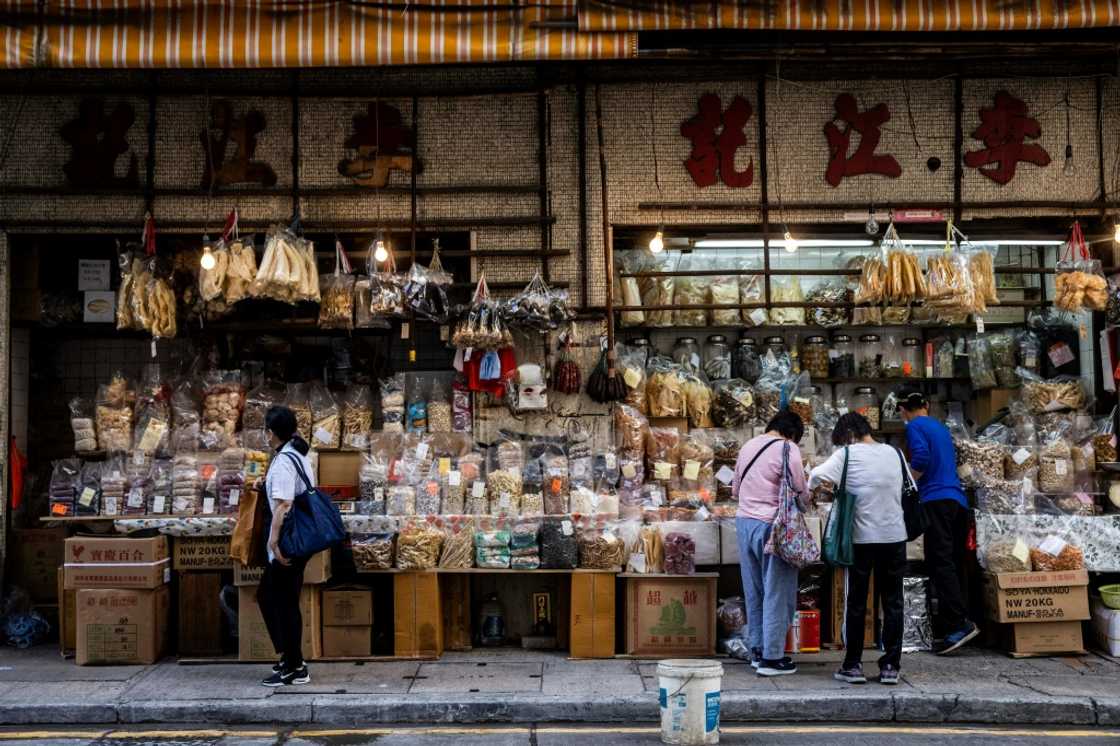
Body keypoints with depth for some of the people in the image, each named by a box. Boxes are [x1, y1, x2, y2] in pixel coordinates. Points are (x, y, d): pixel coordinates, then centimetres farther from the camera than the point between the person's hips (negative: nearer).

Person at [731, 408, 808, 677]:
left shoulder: (748, 446, 13)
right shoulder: (788, 449, -9)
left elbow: (735, 489, 21)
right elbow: (800, 492, -10)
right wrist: (806, 494, 11)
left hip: (744, 521, 7)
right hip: (771, 525, -7)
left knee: (754, 591, 14)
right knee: (777, 592, 1)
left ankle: (757, 649, 22)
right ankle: (771, 657, 4)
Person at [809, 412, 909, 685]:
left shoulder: (848, 454, -7)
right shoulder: (894, 453, 7)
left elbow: (817, 476, -19)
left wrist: (809, 488, 3)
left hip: (862, 537, -3)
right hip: (895, 536, 4)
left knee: (856, 603, 7)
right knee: (892, 602, 9)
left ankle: (853, 666, 11)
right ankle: (890, 666, 12)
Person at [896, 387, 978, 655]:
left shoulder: (915, 427, 0)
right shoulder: (941, 428, 24)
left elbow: (921, 457, -16)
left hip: (936, 500, -8)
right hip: (959, 501, 8)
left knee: (941, 563, -11)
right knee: (953, 565, 8)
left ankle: (961, 623, -21)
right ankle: (948, 628, 11)